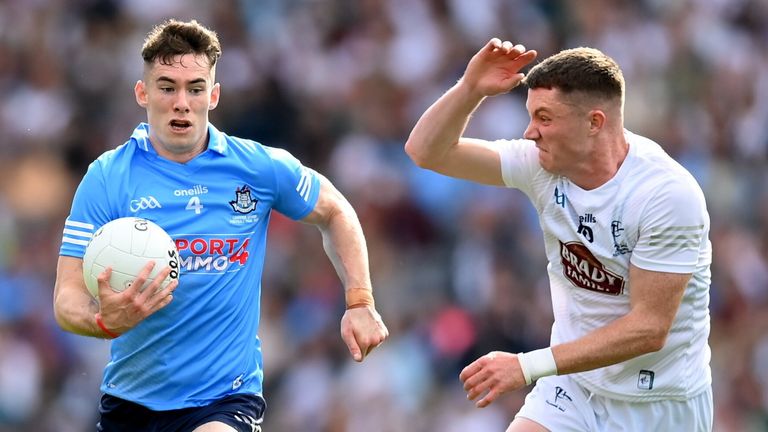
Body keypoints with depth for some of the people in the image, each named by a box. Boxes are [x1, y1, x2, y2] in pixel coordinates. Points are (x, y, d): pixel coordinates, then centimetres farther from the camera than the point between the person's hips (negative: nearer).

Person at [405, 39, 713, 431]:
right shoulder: (543, 165, -7)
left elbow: (649, 328, -24)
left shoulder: (668, 194, -23)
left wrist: (530, 365, -26)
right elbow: (427, 151, -2)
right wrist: (471, 88, -19)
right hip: (573, 387, 5)